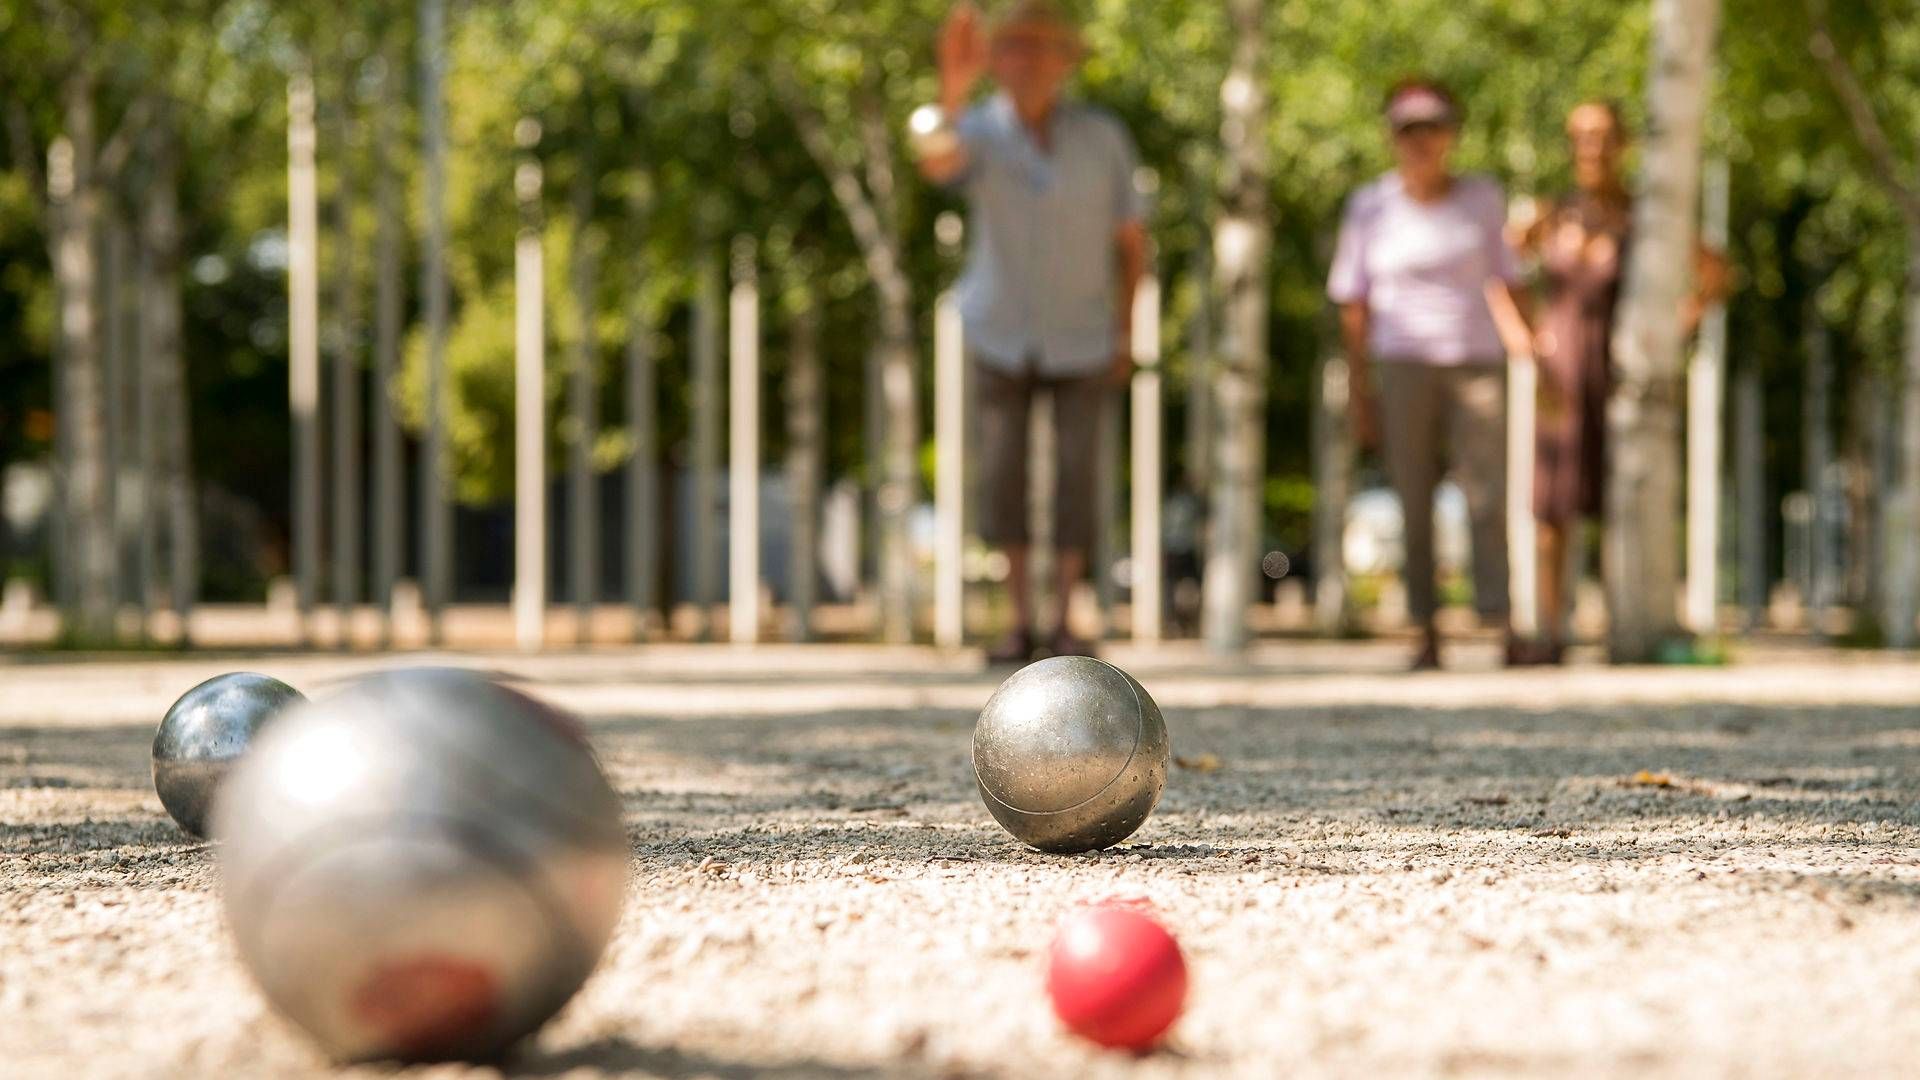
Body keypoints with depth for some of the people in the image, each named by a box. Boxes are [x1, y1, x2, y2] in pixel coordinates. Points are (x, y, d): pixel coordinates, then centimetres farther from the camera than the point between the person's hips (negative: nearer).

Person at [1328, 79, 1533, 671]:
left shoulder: (1482, 199, 8)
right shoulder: (1371, 207, 5)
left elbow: (1507, 283, 13)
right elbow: (1354, 307, 6)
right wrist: (1359, 394, 2)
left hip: (1477, 361, 0)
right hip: (1402, 366, 0)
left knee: (1487, 497, -10)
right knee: (1413, 503, -2)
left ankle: (1506, 628, -14)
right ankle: (1428, 634, 2)